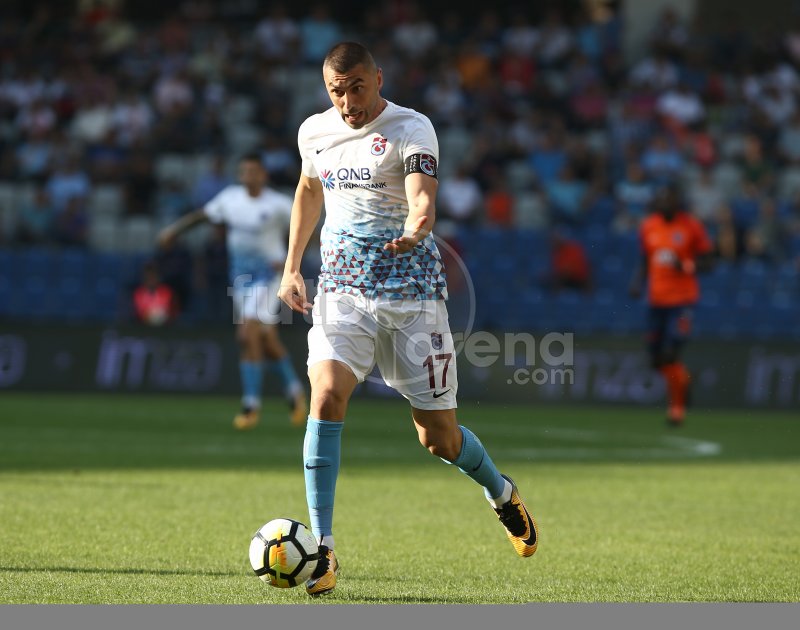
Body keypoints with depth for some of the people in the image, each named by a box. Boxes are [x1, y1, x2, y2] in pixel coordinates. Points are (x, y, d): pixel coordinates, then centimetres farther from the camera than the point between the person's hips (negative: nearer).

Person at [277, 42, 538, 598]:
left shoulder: (411, 129, -9)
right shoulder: (315, 132, 7)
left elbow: (423, 197, -24)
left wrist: (413, 232, -47)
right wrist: (292, 266, 20)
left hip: (412, 291, -3)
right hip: (342, 289, 3)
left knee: (439, 436, 2)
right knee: (326, 395, -23)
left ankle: (502, 493, 37)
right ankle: (323, 549, -19)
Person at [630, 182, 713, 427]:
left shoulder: (691, 226, -5)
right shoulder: (648, 227, 7)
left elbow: (706, 262, -2)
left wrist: (685, 266, -20)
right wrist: (638, 283, 1)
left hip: (682, 299, -5)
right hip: (657, 300, 5)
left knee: (670, 354, -14)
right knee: (657, 360, 7)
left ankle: (677, 406, 2)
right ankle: (682, 378, 39)